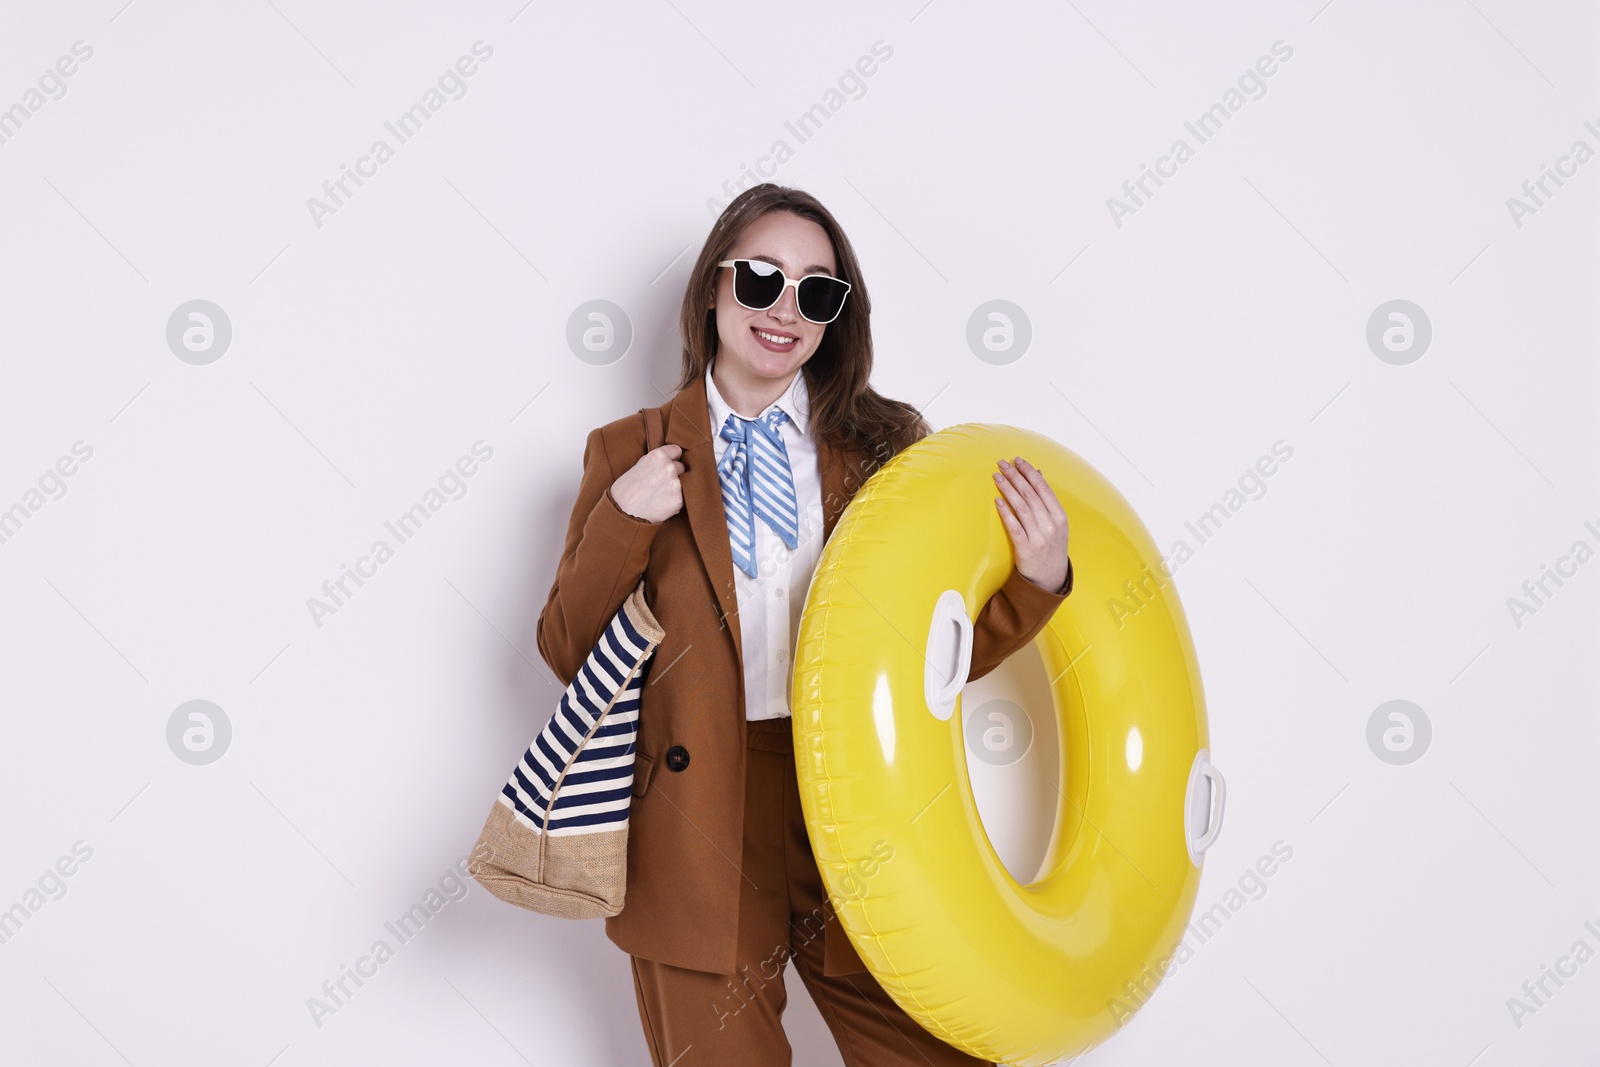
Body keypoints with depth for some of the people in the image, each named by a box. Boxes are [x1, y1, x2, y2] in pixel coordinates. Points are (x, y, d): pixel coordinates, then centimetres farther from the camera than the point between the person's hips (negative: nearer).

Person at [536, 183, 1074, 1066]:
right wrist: (621, 519, -13)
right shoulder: (630, 454, 3)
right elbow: (568, 654, 2)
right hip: (698, 838, -1)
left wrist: (1037, 581, -14)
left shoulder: (883, 448, 4)